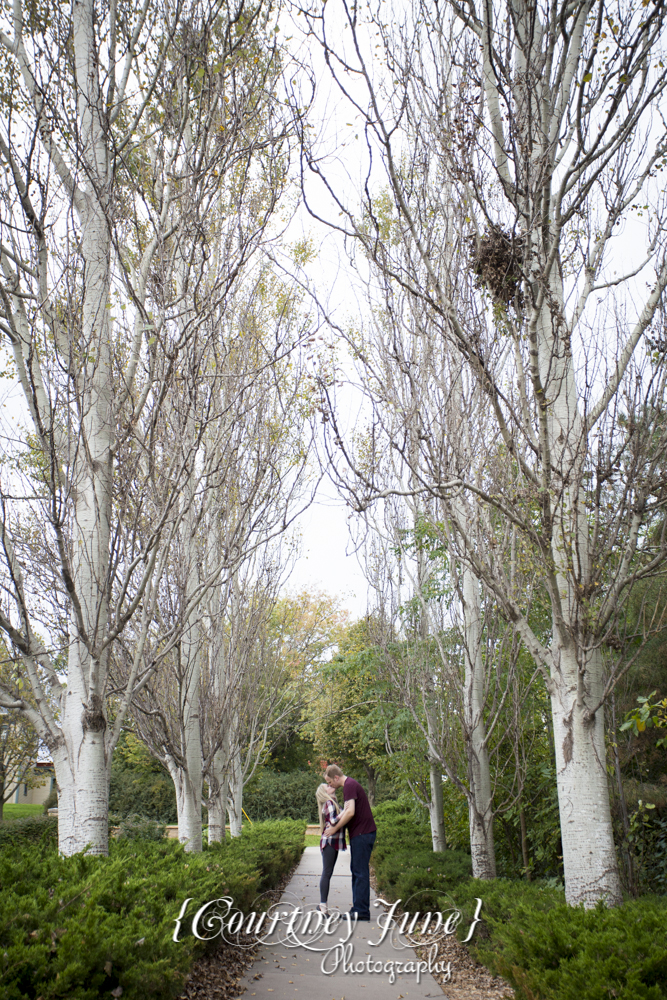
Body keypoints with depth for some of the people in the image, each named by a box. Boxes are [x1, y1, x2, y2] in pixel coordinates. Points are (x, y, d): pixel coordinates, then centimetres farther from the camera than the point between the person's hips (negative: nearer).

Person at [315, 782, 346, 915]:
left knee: (327, 873, 10)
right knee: (327, 873, -9)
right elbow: (333, 822, -20)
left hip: (334, 842, 9)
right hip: (329, 841, -9)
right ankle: (323, 906, -8)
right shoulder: (329, 803, -9)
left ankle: (322, 905, 14)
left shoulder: (333, 803, 20)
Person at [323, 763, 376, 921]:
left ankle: (361, 911, -5)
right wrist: (333, 824, 13)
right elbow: (346, 811, 24)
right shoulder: (349, 785, 18)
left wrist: (334, 829, -14)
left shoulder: (350, 786, -15)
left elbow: (350, 812, -23)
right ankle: (358, 908, 17)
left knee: (360, 872, -7)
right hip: (360, 833, 11)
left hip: (362, 834, -11)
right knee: (356, 871, 13)